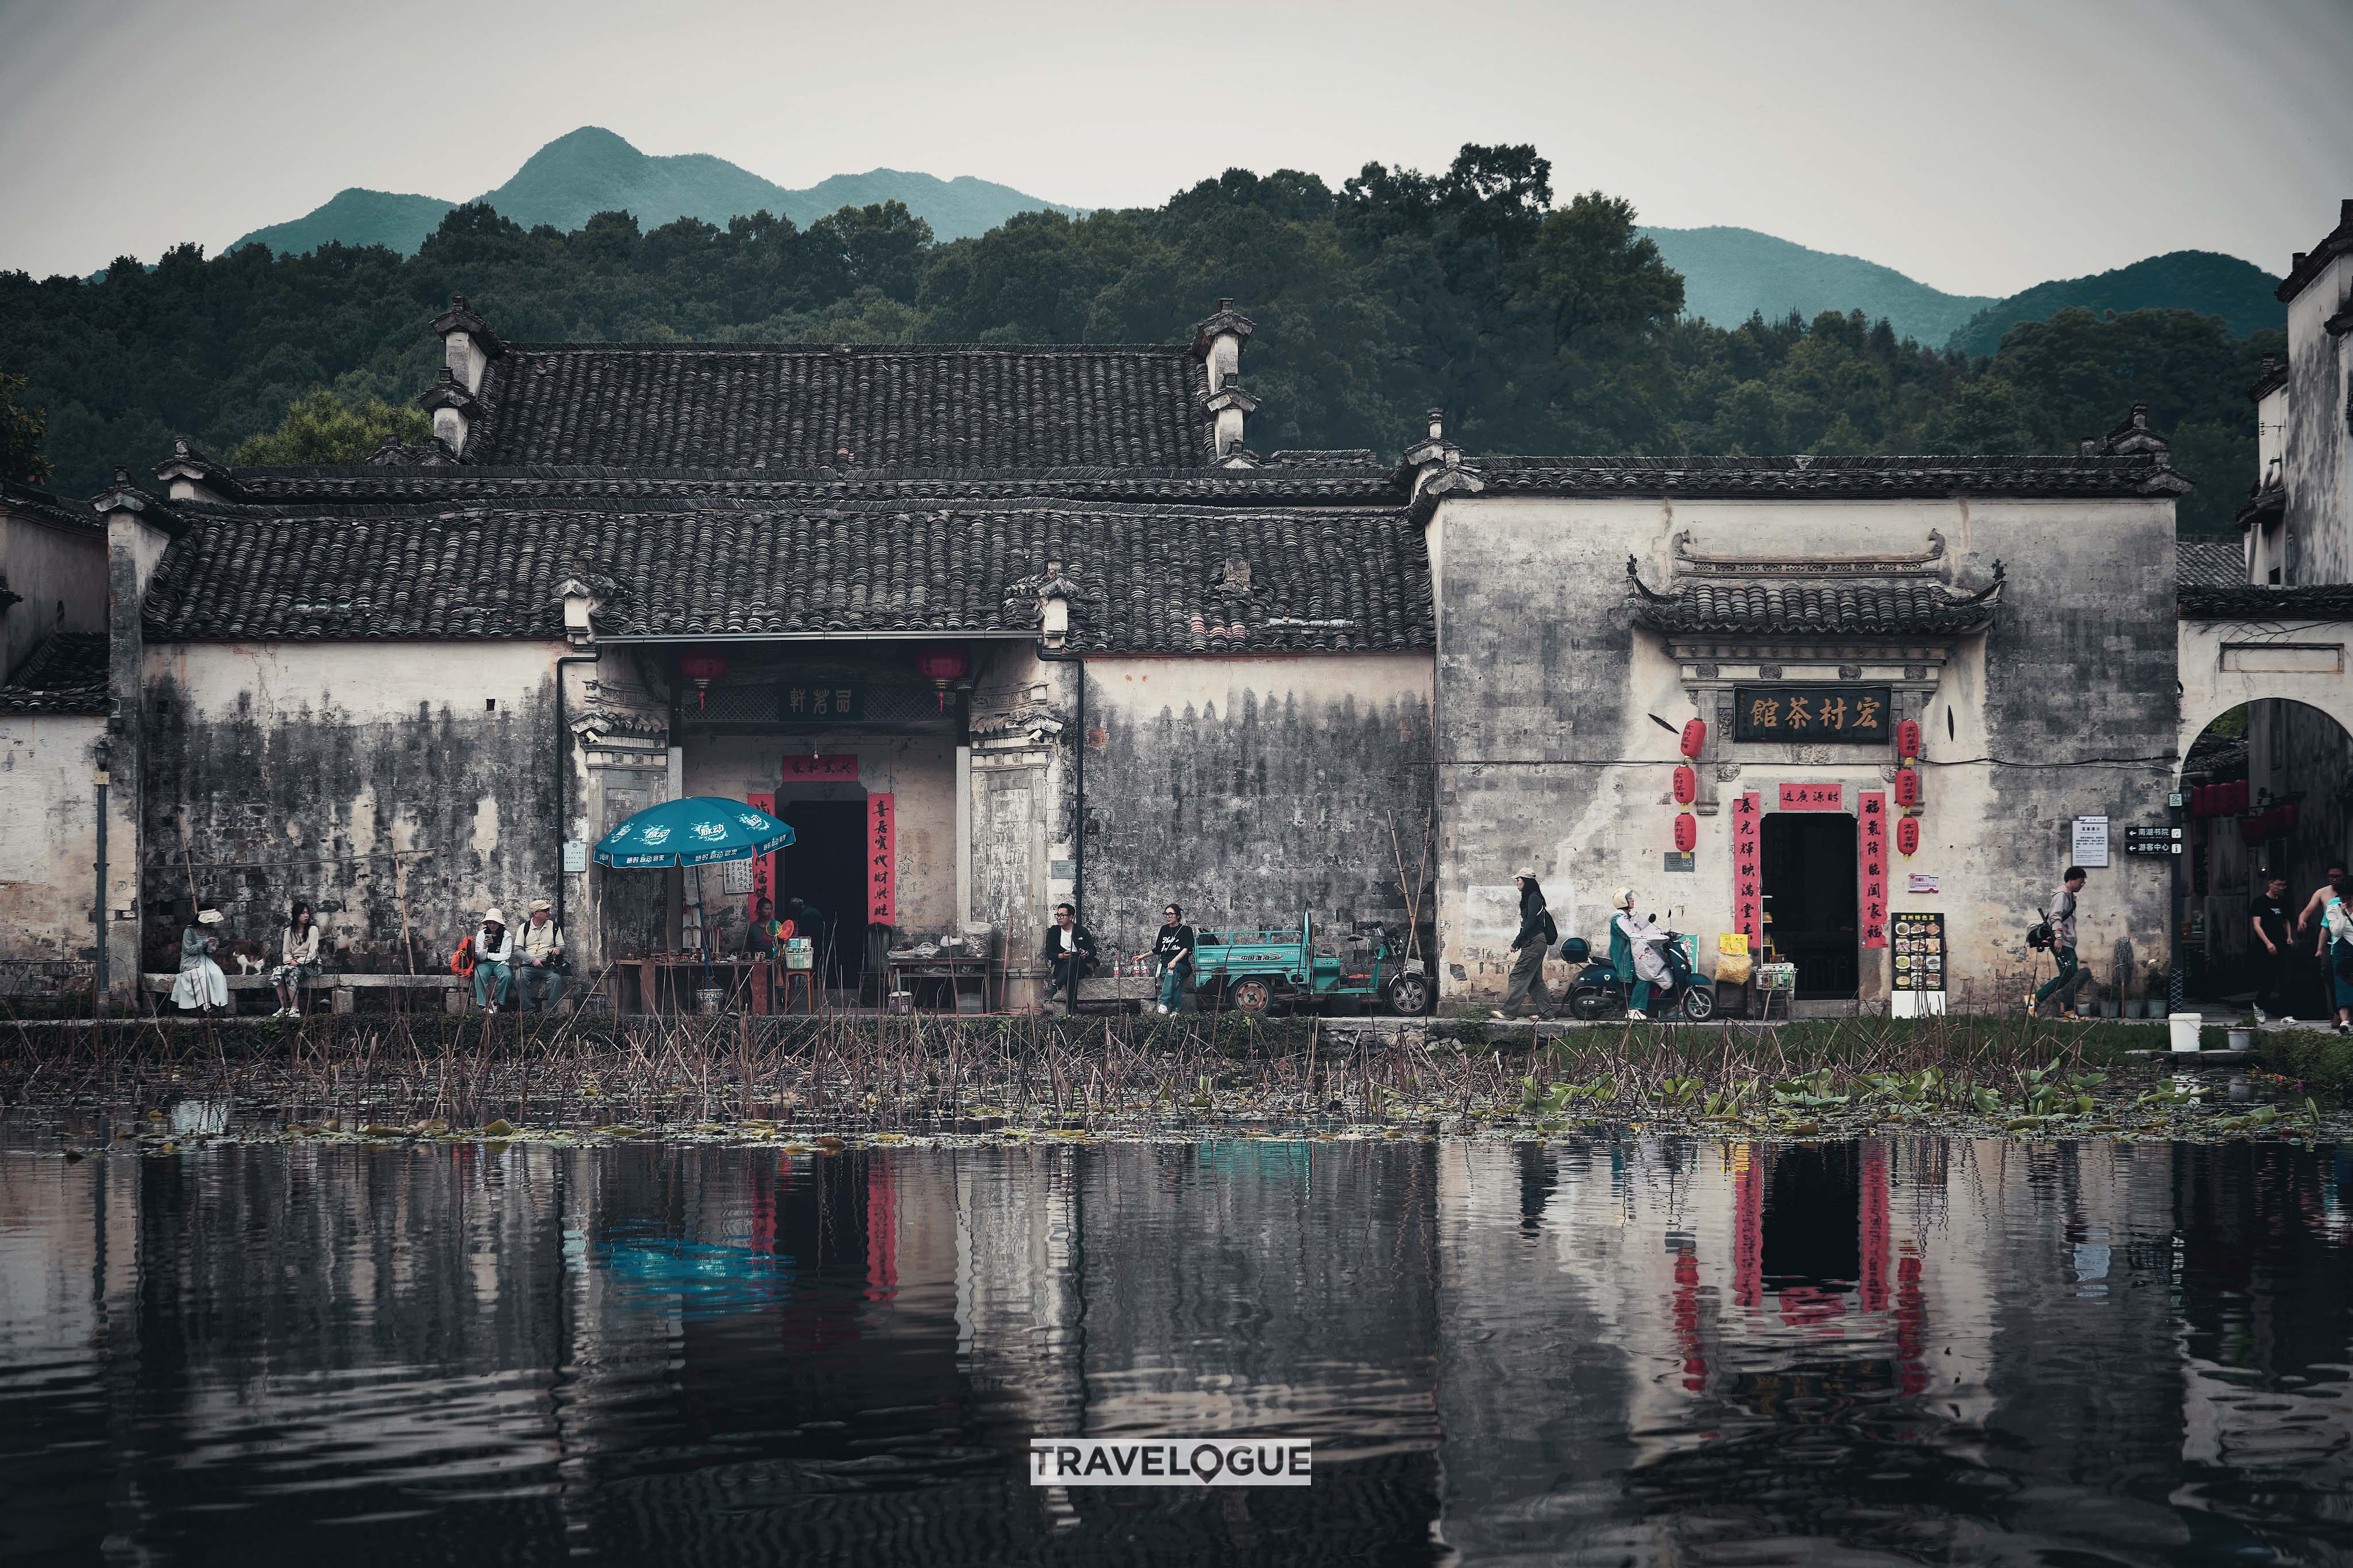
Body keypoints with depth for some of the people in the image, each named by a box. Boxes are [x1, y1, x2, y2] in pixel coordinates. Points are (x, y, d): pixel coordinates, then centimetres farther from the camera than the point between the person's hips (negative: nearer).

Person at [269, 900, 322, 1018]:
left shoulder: (312, 929, 0)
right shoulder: (289, 931, 12)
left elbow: (312, 953, -6)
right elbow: (286, 952, 11)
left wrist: (298, 962, -15)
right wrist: (290, 961, -10)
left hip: (309, 964, -4)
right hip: (293, 963, 4)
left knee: (291, 972, -34)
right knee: (276, 973, -27)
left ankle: (295, 1009, -33)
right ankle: (283, 1008, -25)